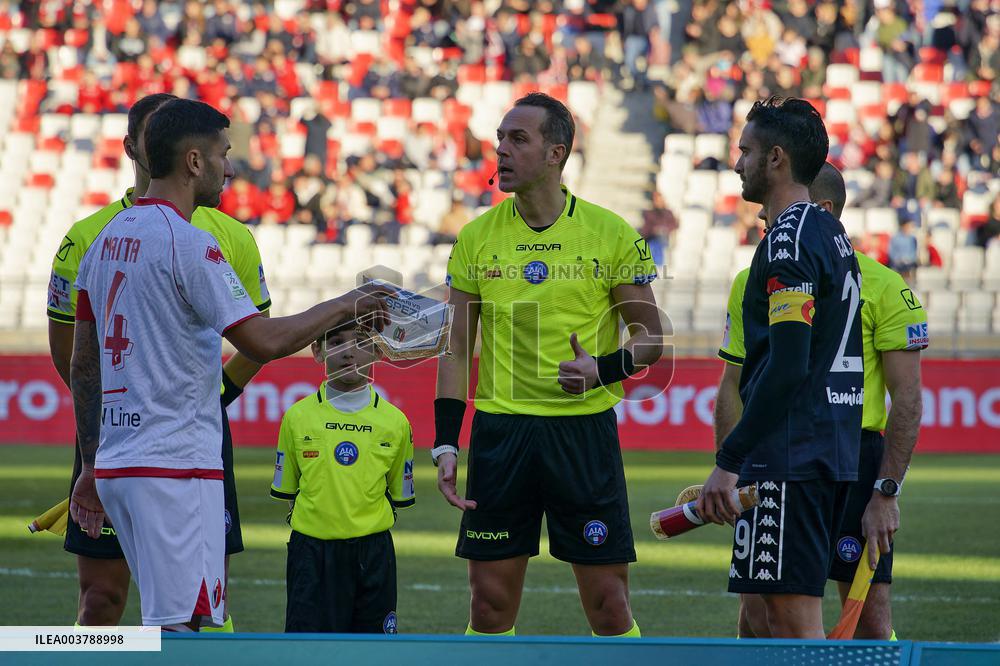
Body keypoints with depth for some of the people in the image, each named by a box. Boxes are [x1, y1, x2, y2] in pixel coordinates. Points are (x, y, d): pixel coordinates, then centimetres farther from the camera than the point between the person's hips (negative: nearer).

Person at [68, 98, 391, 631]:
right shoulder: (187, 243, -13)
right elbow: (262, 342, -17)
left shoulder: (105, 239, 14)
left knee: (170, 617, 15)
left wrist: (91, 465, 24)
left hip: (113, 465, 9)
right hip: (176, 467, -9)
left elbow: (82, 367, 18)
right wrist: (346, 307, -4)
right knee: (178, 624, -9)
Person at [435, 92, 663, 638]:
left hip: (585, 428, -2)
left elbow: (649, 335, 4)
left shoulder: (612, 235, -2)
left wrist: (603, 370, -16)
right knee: (490, 606, 4)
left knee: (608, 606, 0)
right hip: (499, 430, 2)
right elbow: (457, 348, 9)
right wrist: (445, 444, 1)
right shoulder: (476, 238, 5)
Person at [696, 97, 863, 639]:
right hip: (833, 454, 10)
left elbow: (787, 366, -22)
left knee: (795, 622, -9)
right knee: (785, 620, 13)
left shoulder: (790, 239, -13)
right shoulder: (833, 234, 17)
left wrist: (728, 462, -21)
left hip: (790, 459, -10)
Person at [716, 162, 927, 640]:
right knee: (756, 616, 2)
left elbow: (907, 398, -6)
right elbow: (733, 388, 14)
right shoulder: (751, 284, 8)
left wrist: (886, 493, -12)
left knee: (869, 618, -2)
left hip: (854, 459, -4)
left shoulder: (882, 287, -5)